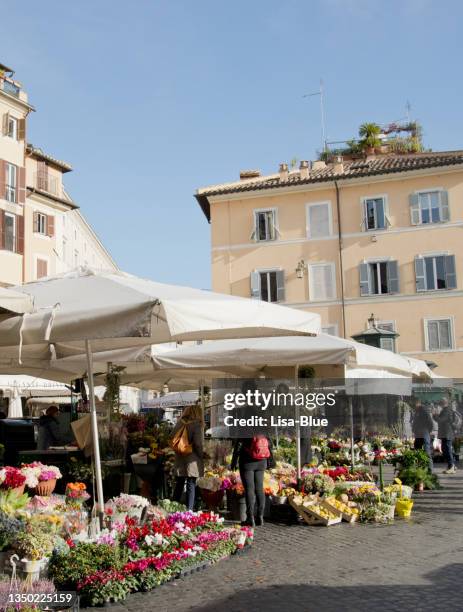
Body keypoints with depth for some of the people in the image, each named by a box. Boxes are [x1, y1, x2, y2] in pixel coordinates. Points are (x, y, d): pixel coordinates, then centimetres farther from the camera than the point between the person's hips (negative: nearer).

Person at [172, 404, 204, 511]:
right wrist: (201, 456, -1)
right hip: (192, 460, -5)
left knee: (179, 485, 15)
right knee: (191, 486, 2)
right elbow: (198, 444, -15)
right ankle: (189, 510, 1)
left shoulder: (179, 423, 4)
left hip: (179, 459, 5)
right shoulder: (196, 425, -11)